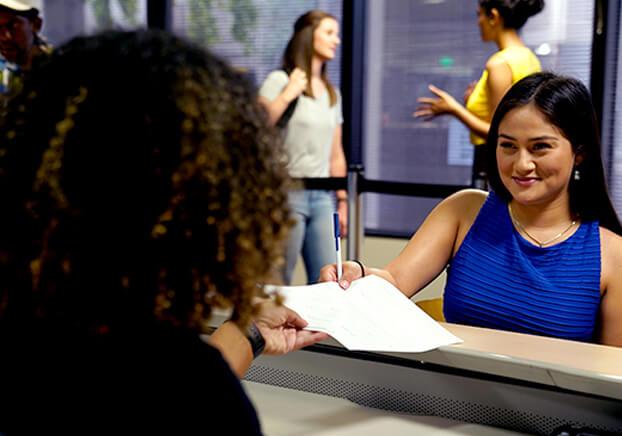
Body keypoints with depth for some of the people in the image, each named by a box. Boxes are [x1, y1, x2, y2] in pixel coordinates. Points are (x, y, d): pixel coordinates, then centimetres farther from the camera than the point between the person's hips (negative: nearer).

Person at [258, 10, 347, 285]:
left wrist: (342, 200, 15)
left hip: (322, 196, 6)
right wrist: (287, 96, -15)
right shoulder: (279, 81, -3)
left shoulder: (332, 93, 16)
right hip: (287, 192, -6)